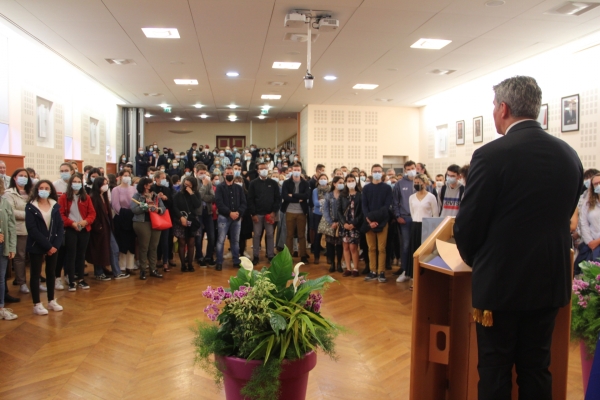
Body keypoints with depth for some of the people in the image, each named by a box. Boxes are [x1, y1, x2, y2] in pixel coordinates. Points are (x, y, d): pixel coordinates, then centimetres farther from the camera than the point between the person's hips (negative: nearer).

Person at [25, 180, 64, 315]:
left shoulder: (55, 206, 5)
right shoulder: (30, 207, -7)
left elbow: (60, 226, 2)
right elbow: (32, 229, -14)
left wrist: (56, 245, -10)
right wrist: (47, 246, -18)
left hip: (53, 246, 4)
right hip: (36, 246, -4)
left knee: (51, 273, 12)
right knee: (35, 274, 4)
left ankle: (51, 301, 23)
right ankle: (36, 304, 11)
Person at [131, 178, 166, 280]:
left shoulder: (155, 196, 12)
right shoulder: (137, 196, 0)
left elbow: (163, 208, 4)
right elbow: (134, 209, -14)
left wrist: (158, 209, -18)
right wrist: (147, 207, -17)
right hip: (142, 223, -4)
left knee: (154, 247, 9)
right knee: (144, 247, 1)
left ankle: (153, 269, 18)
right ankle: (142, 270, 10)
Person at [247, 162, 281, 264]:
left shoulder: (273, 183, 4)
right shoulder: (253, 183, 2)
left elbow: (278, 198, 1)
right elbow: (250, 199, -2)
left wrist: (274, 212, -8)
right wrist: (253, 213, -9)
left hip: (270, 213, 1)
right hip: (257, 214, -1)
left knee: (270, 235, 5)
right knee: (257, 235, 4)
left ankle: (271, 256, 13)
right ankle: (255, 256, 12)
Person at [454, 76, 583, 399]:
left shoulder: (491, 155, -16)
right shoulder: (569, 155, 3)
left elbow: (468, 224, -12)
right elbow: (563, 217, 11)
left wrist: (474, 261, 8)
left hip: (501, 280, -5)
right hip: (550, 281, 6)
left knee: (495, 370, 8)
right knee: (536, 367, 17)